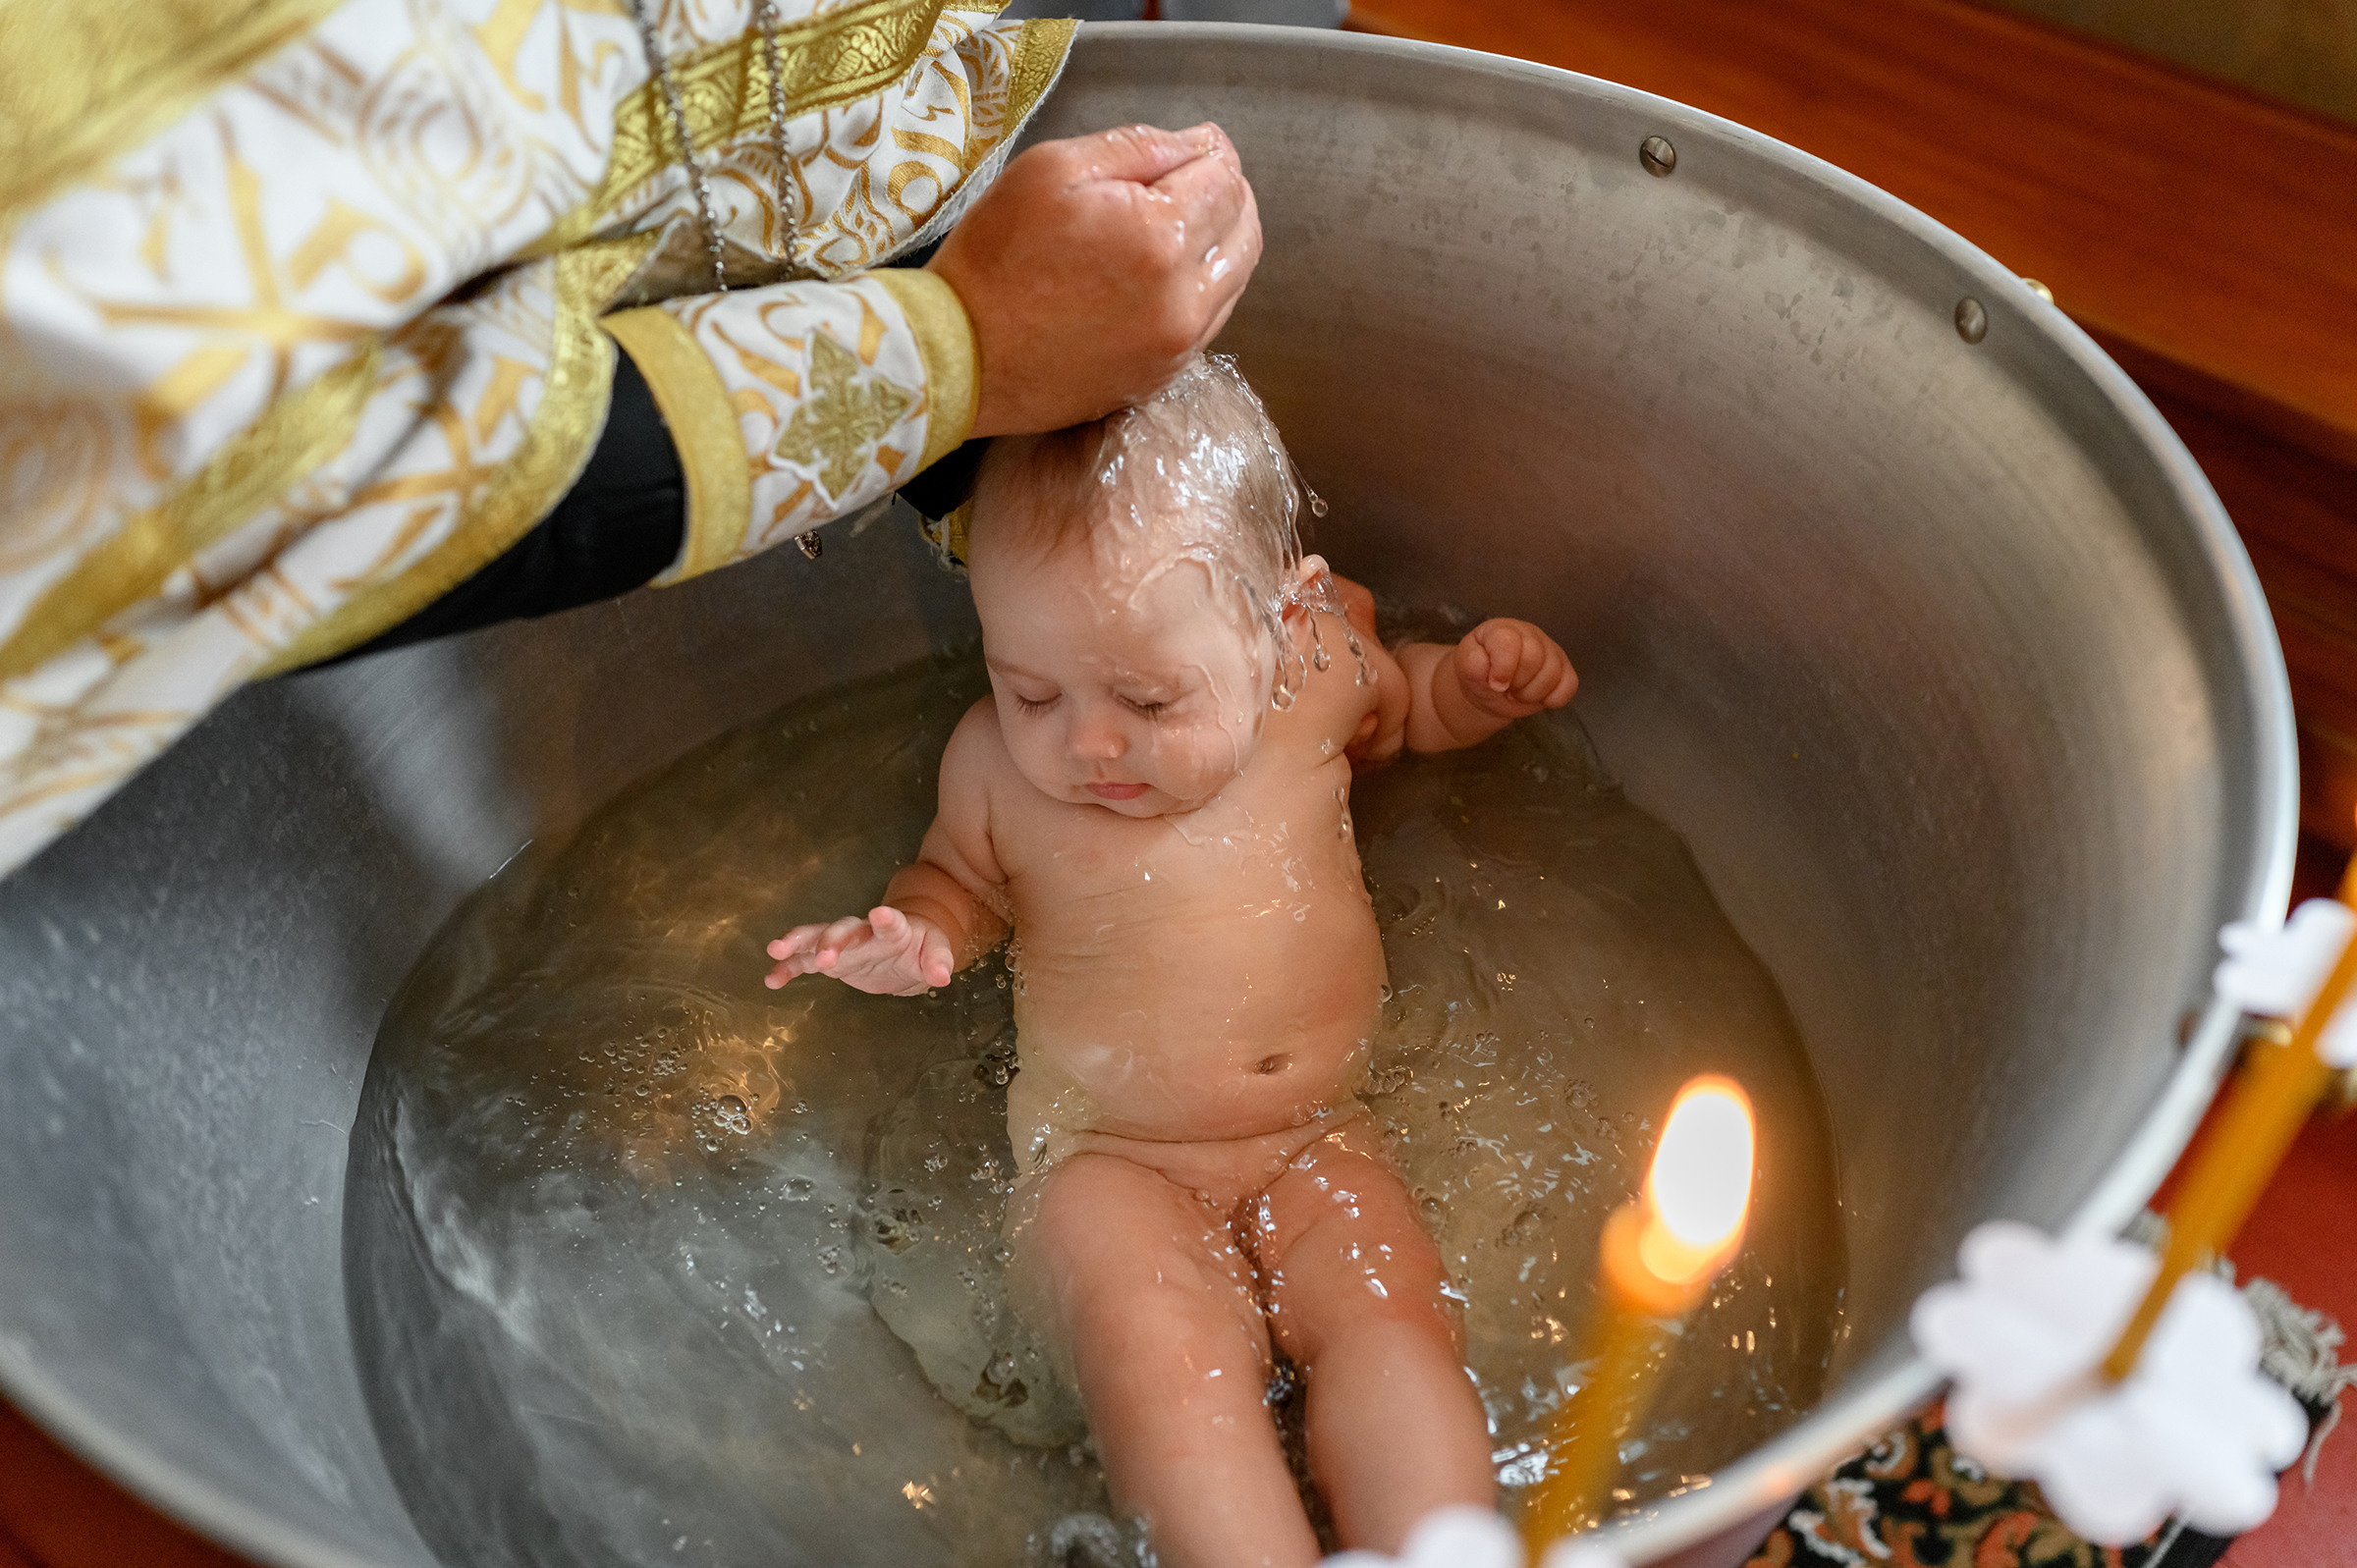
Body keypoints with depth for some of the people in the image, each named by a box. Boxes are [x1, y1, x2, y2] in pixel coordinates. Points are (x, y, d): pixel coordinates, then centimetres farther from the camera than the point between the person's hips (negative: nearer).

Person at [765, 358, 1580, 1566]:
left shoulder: (1313, 666, -6)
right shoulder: (996, 761, -9)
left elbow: (1395, 703, 20)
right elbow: (964, 878, 12)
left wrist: (1476, 678, -1)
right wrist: (916, 934, -10)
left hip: (1314, 1142, 2)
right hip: (1106, 1162, -2)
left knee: (1393, 1319, -23)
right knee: (1166, 1352, -28)